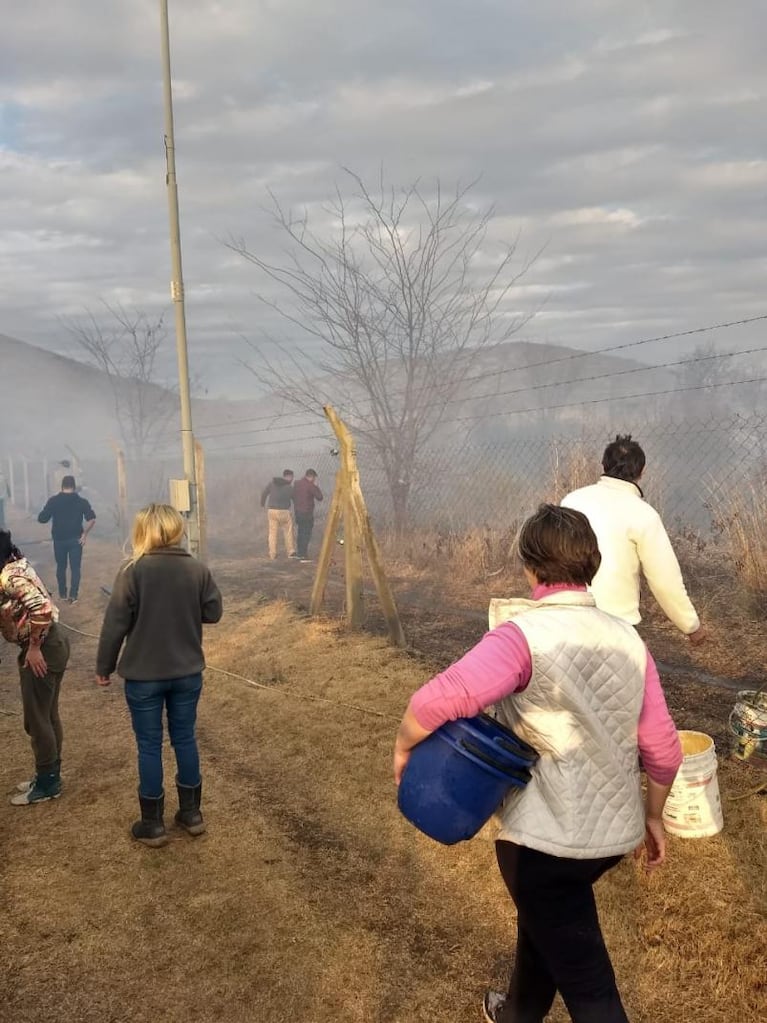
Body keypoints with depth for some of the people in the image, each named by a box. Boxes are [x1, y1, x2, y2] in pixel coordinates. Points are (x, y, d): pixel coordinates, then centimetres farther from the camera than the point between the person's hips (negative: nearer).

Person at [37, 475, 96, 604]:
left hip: (59, 539, 1)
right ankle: (73, 595, 1)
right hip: (75, 539, -1)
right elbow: (92, 519, -14)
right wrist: (85, 534, -4)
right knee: (75, 568, 6)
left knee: (61, 567, 17)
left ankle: (62, 594, 26)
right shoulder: (81, 501, -4)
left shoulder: (53, 501, -4)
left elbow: (42, 519, -5)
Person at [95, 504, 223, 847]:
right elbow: (214, 612, 4)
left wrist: (104, 667, 0)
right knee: (185, 738, 16)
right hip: (187, 672, 3)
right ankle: (191, 813, 27)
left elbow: (116, 623, -11)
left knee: (149, 745, 8)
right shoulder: (198, 569, -5)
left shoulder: (133, 571, -14)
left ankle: (153, 824, 18)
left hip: (143, 675, -3)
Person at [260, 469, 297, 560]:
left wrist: (262, 503, 25)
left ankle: (272, 554, 9)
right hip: (284, 511, -3)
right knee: (288, 532, 10)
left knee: (273, 533, 8)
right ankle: (291, 552, 13)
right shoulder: (290, 487, -7)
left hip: (272, 511, 3)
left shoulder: (272, 481, 2)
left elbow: (264, 492, 8)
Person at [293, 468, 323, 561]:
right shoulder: (310, 485, -15)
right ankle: (303, 554, -6)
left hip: (298, 512, 8)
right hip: (307, 513, -8)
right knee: (307, 534, -4)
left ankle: (299, 553, 20)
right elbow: (319, 497, -12)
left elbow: (293, 497, 17)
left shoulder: (297, 484, 9)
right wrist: (316, 486, -2)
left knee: (300, 533, 15)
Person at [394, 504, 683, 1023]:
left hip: (547, 836, -7)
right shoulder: (628, 639, -2)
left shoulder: (525, 634, -21)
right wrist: (652, 815, 18)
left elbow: (438, 701, -35)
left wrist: (404, 748, -15)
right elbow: (663, 749, 2)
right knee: (544, 918, 31)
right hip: (616, 831, 8)